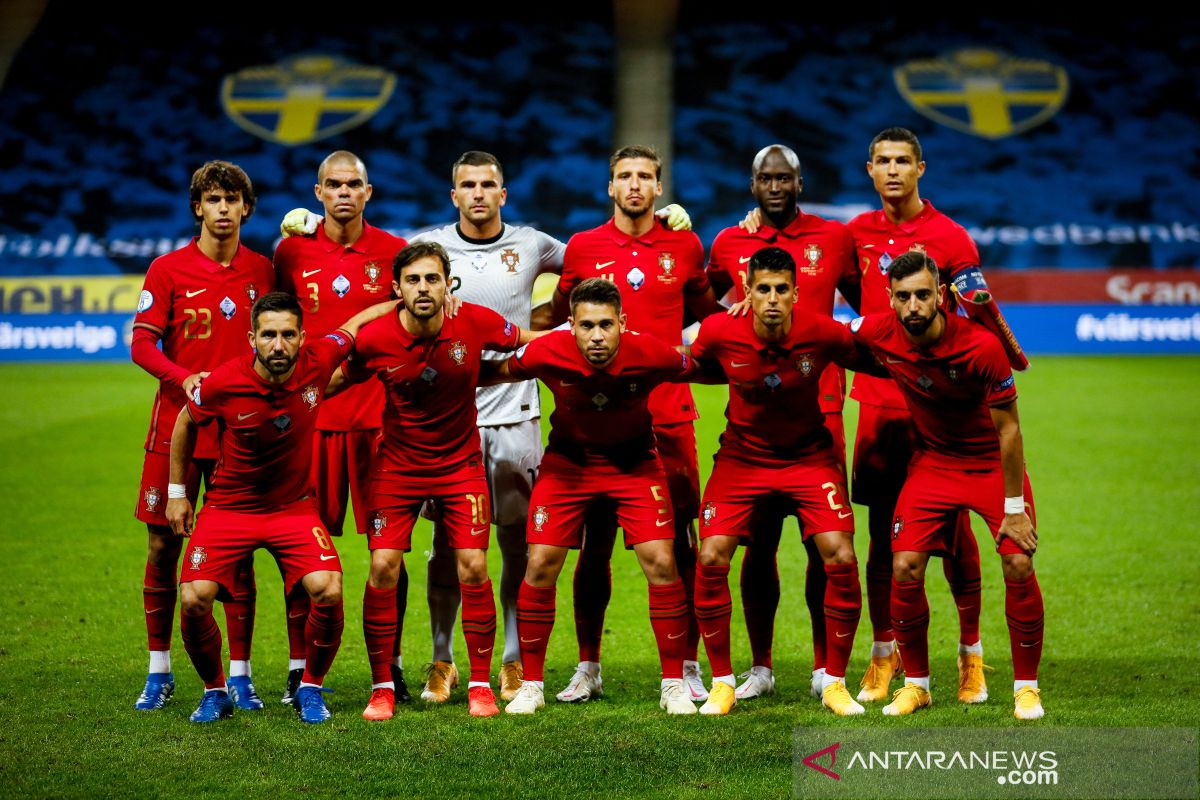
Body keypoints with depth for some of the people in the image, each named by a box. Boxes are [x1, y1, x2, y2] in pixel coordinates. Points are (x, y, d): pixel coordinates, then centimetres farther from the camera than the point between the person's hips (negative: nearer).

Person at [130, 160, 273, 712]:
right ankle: (159, 672, 14)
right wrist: (184, 377, -19)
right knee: (163, 545, 2)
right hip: (176, 424, -1)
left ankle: (239, 675, 9)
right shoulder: (168, 269, 0)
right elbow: (141, 344, -3)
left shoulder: (261, 271, 7)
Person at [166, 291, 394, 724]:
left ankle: (310, 688, 6)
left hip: (294, 506, 1)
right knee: (194, 600, -17)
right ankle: (215, 691, 11)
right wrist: (176, 491, 8)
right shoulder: (221, 383, -20)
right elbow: (185, 423, 2)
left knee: (328, 592, -21)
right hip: (229, 506, -1)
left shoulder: (317, 362, -18)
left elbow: (357, 323, 3)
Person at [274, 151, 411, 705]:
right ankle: (299, 666, 7)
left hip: (379, 415, 0)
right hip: (310, 414, 0)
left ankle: (392, 665, 8)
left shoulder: (395, 252, 4)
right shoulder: (292, 252, 6)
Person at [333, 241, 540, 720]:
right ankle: (381, 688, 5)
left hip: (461, 462, 0)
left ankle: (481, 685, 6)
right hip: (398, 464, 0)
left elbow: (524, 340, 5)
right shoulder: (374, 340, -17)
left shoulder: (475, 324, -16)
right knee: (383, 568, -8)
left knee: (473, 567, -7)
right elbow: (341, 378, 3)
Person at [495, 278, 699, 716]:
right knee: (540, 565, -7)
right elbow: (502, 371, -5)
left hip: (634, 462, 0)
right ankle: (530, 686, 9)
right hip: (567, 461, 1)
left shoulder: (650, 356, -28)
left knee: (661, 564, -11)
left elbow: (698, 371, -5)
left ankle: (674, 685, 4)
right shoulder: (547, 354, -26)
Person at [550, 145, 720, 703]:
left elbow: (708, 315, 22)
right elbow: (559, 322, 17)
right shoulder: (582, 248, 6)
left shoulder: (685, 247, 7)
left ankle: (688, 667, 7)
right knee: (594, 543, 2)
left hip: (669, 416, 0)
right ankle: (587, 667, 12)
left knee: (680, 543, -1)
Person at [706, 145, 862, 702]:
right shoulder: (729, 244, 9)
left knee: (823, 540, 0)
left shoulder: (834, 237, 6)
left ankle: (825, 667, 9)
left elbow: (866, 306, 17)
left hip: (818, 408, -1)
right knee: (758, 541, 2)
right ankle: (760, 667, 13)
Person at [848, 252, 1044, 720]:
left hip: (992, 462, -3)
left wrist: (1014, 507, -17)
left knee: (1018, 565, -15)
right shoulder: (880, 334, -18)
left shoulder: (982, 346, -28)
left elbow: (1008, 428, -19)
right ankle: (916, 684, 9)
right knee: (904, 568, -9)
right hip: (932, 461, 3)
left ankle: (1026, 687, 2)